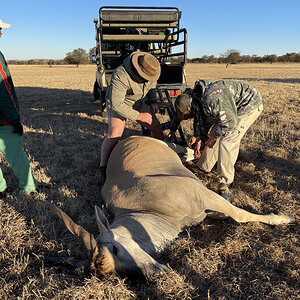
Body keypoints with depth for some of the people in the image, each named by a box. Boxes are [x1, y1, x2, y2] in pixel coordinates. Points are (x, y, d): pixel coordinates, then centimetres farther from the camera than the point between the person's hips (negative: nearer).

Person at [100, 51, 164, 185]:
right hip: (117, 103, -6)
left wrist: (153, 102, -7)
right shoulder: (121, 76, -37)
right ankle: (103, 170, -21)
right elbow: (116, 104, -36)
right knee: (115, 132, -28)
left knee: (156, 126, 2)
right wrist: (138, 116, -33)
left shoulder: (150, 69, -15)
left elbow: (152, 84, 7)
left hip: (138, 103, 6)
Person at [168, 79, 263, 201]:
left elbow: (230, 123, -30)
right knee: (213, 133, 11)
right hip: (233, 106, 10)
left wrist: (214, 137, -17)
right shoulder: (198, 103, -3)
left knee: (226, 140, -19)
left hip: (250, 104, -9)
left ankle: (225, 185, -13)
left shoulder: (212, 100, -34)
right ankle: (203, 167, 30)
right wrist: (199, 139, 14)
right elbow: (201, 121, 15)